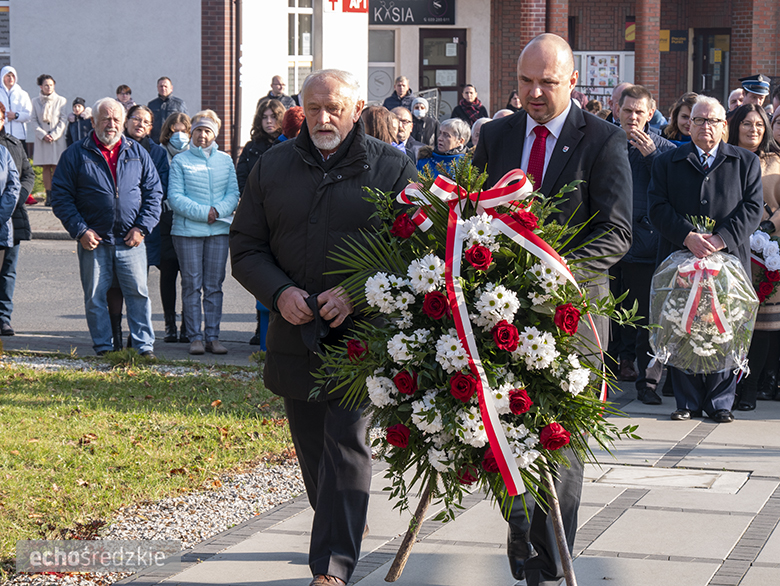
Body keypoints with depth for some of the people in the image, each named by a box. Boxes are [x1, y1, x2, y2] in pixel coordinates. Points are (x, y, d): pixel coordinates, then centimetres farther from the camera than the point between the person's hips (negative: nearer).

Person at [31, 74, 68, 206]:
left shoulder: (61, 101, 3)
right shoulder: (35, 101, 7)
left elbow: (63, 121, 1)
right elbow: (33, 120, 4)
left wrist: (54, 135, -9)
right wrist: (43, 135, -8)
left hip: (57, 138, -1)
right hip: (42, 139, 1)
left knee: (56, 166, -6)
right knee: (45, 167, -1)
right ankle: (49, 196, 1)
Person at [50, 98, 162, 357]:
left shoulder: (137, 153, 9)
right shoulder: (76, 155, 3)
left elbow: (154, 192, 10)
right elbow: (61, 196, 1)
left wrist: (142, 227, -1)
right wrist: (80, 230, -8)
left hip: (131, 240, 1)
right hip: (93, 240, -1)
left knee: (138, 292, -4)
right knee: (95, 296, 3)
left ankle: (144, 345, 2)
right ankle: (103, 346, 13)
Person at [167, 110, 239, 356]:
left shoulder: (225, 160, 12)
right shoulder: (180, 161, 3)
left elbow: (233, 193, 8)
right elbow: (175, 197, -4)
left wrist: (219, 210, -12)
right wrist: (203, 213, -14)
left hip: (219, 229, 2)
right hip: (188, 230, -2)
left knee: (214, 285, 4)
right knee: (192, 285, 0)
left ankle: (213, 336, 7)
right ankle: (195, 337, 3)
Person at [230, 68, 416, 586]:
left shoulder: (392, 168, -1)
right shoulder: (273, 167, 8)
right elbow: (246, 247, 9)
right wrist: (279, 292, -10)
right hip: (295, 330, 4)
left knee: (347, 443, -11)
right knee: (311, 443, 14)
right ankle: (349, 525, 34)